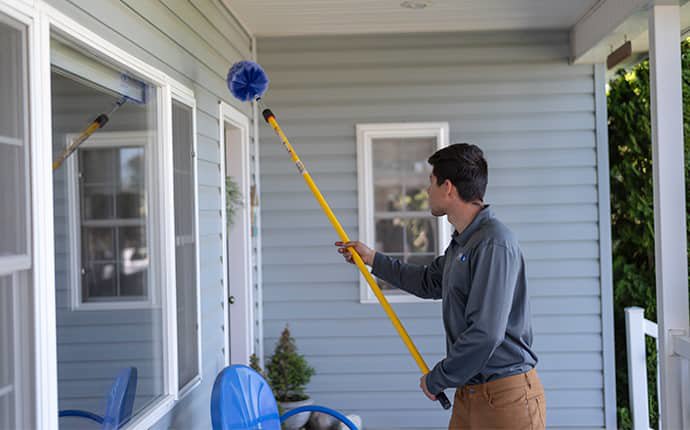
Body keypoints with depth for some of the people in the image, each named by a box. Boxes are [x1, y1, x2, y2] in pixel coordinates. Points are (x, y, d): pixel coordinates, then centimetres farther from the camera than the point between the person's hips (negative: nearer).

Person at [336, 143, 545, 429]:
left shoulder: (495, 244, -20)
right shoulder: (461, 243, 12)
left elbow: (485, 335, -25)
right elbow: (430, 282, 32)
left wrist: (436, 379, -13)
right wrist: (372, 259, 35)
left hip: (506, 396, -9)